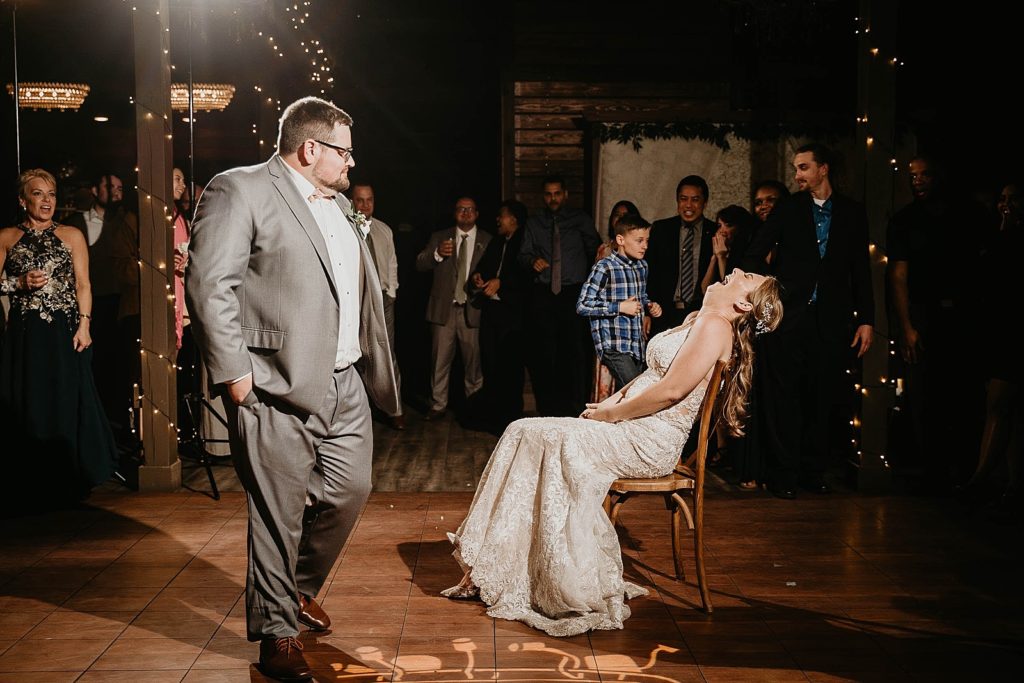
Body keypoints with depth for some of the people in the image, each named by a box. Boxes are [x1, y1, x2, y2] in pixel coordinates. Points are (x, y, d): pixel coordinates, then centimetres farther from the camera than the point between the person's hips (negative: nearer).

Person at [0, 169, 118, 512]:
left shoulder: (72, 235, 8)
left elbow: (83, 284, 4)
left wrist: (84, 324, -6)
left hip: (64, 331, -1)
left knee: (68, 403, -2)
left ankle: (67, 482, 9)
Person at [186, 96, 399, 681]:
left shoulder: (339, 204, 19)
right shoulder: (240, 191, -7)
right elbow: (209, 285, -14)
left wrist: (370, 364, 16)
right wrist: (235, 371, -17)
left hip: (346, 382, 8)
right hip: (280, 387, -8)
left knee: (351, 490, 14)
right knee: (281, 510, 0)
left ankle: (300, 588, 38)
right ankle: (277, 630, 17)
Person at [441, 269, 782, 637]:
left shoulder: (715, 326, -12)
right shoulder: (695, 320, 17)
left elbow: (671, 390, -20)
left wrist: (610, 413, -10)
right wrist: (610, 402, 8)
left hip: (649, 441, -9)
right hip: (631, 428, 9)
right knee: (526, 435, -2)